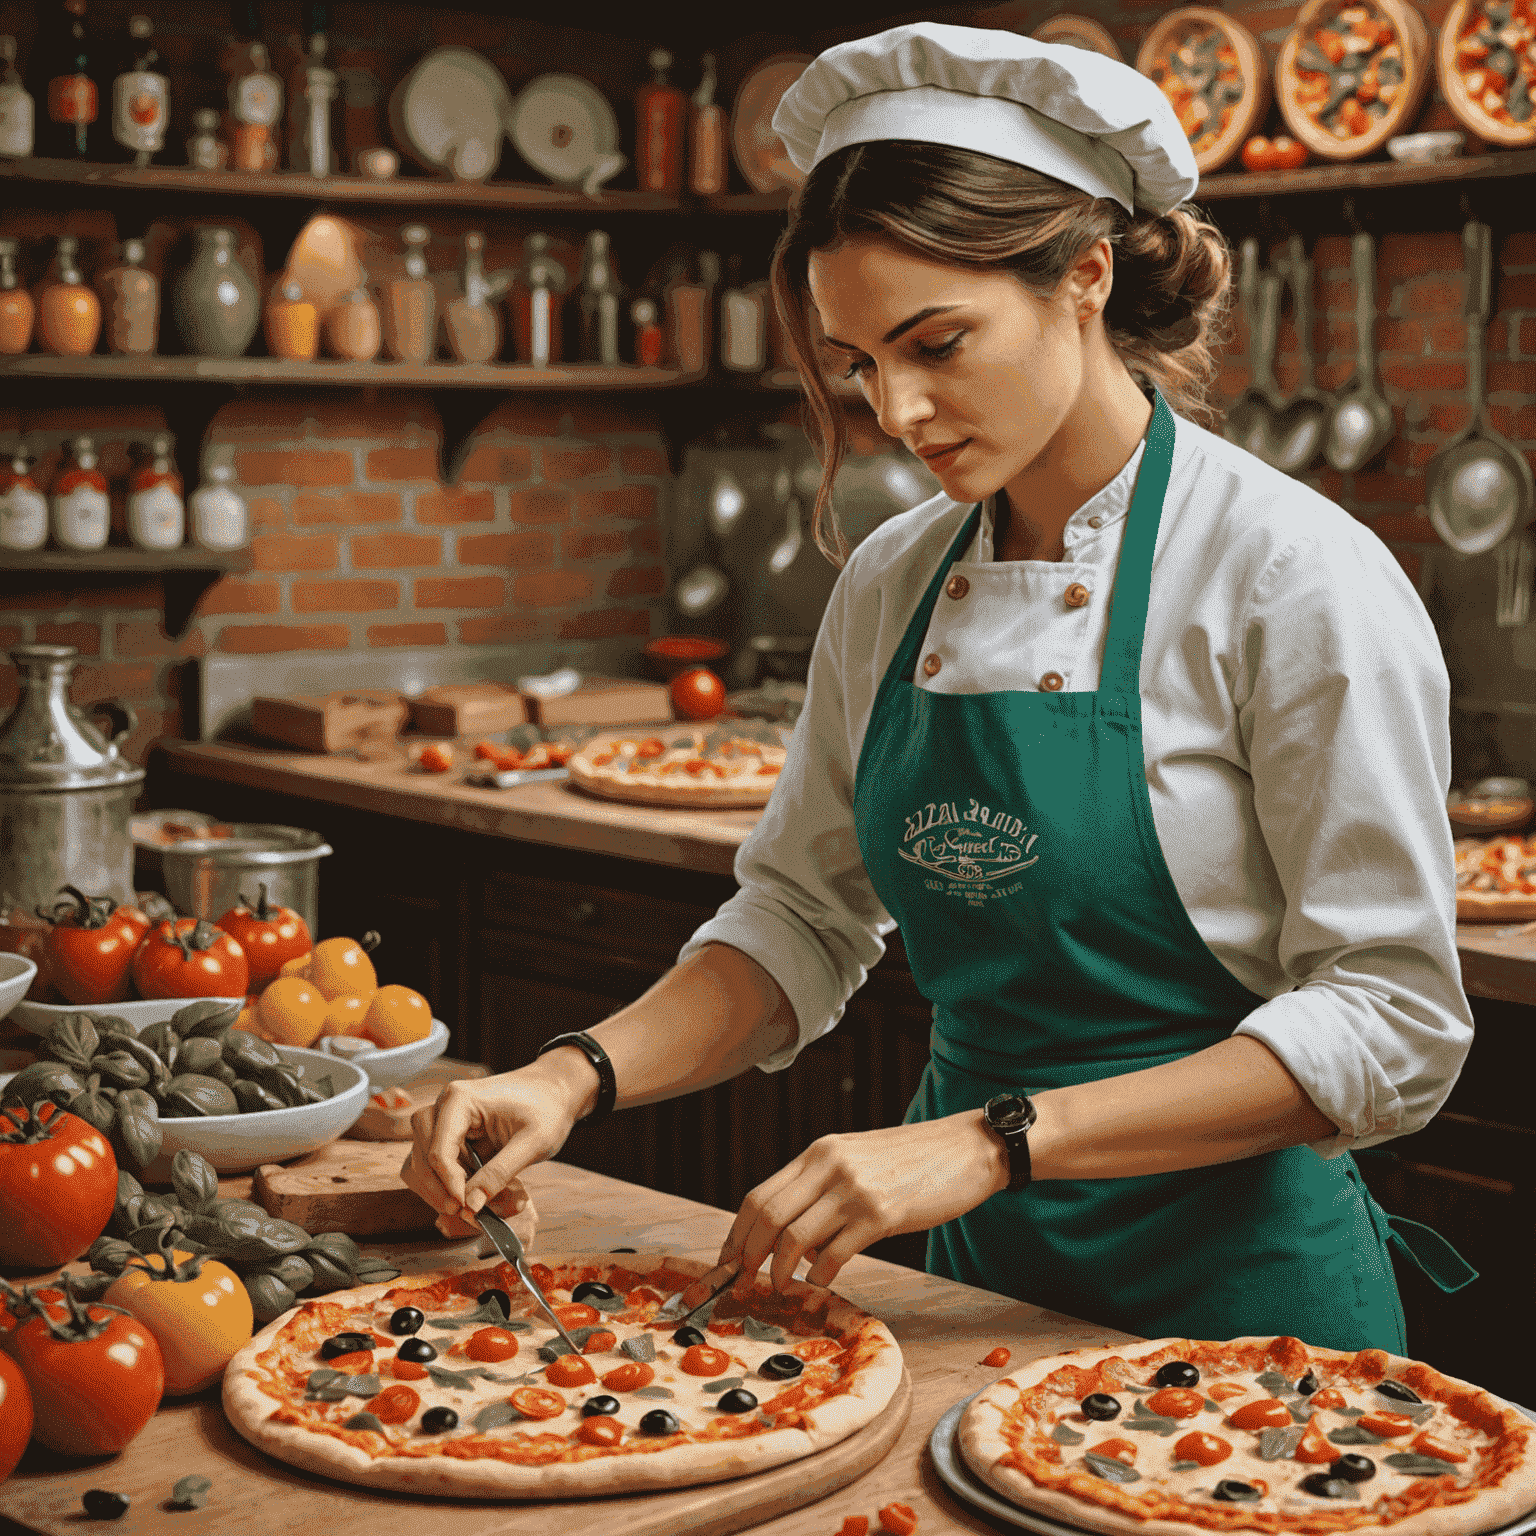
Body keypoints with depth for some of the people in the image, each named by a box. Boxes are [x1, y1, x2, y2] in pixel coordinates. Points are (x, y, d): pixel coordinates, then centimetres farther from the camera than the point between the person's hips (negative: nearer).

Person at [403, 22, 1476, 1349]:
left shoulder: (1295, 578, -17)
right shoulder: (889, 586, 1)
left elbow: (1393, 1021, -19)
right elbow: (802, 918, 7)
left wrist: (993, 1141, -27)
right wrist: (580, 1076, -11)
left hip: (1232, 1282, -5)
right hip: (975, 1276, 5)